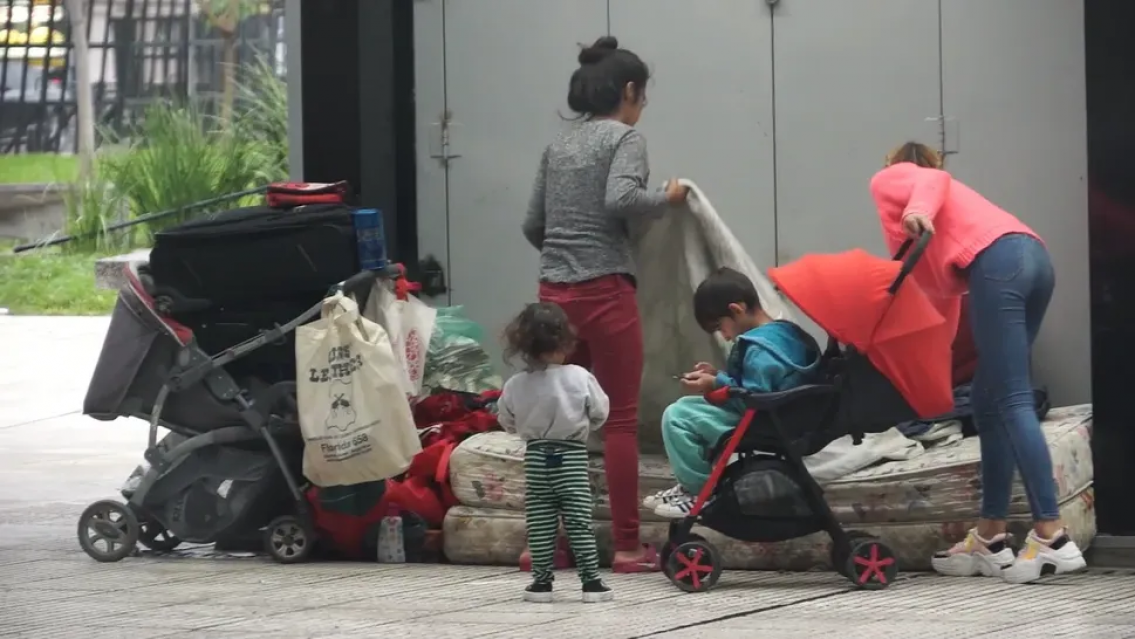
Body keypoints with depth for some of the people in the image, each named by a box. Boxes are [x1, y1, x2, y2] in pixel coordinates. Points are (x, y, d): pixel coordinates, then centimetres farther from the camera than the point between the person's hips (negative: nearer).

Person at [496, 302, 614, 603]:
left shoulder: (515, 385, -5)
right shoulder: (579, 378, -11)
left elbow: (507, 422, 5)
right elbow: (600, 412, -2)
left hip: (536, 457, 2)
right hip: (571, 456, -2)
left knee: (539, 523, 7)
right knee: (578, 521, 1)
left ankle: (541, 581, 8)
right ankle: (591, 581, 0)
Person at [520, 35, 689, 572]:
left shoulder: (559, 144, 16)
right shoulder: (625, 138, -3)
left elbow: (532, 225, 19)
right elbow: (621, 200, -20)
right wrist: (667, 198, -3)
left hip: (554, 291, 7)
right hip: (605, 290, -7)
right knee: (622, 420, -1)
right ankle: (628, 546, -1)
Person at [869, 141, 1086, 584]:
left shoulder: (888, 180, 23)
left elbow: (935, 181, -2)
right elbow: (944, 299, 34)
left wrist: (917, 211, -22)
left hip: (996, 260, -8)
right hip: (1034, 256, 8)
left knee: (1011, 402, -11)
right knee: (988, 404, 12)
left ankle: (1052, 538, -19)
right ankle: (990, 539, 10)